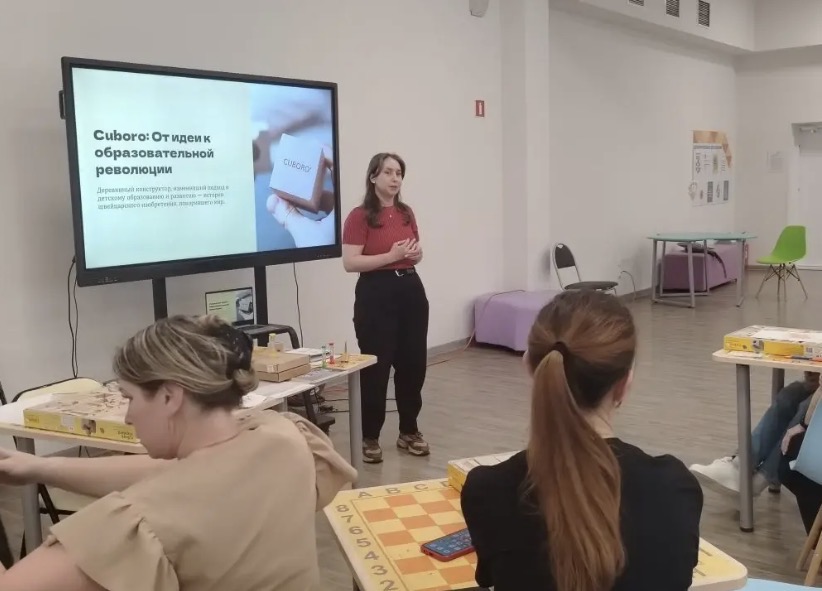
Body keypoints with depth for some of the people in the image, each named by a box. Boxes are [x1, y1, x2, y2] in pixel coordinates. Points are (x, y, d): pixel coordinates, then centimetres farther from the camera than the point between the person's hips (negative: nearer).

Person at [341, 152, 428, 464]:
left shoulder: (407, 213, 10)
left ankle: (409, 431, 24)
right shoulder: (359, 216, -8)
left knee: (413, 364, 9)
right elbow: (350, 263, -15)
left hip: (410, 289, 6)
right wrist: (391, 256, -21)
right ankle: (370, 438, 12)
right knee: (376, 367, -2)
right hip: (376, 294, -6)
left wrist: (416, 253, -1)